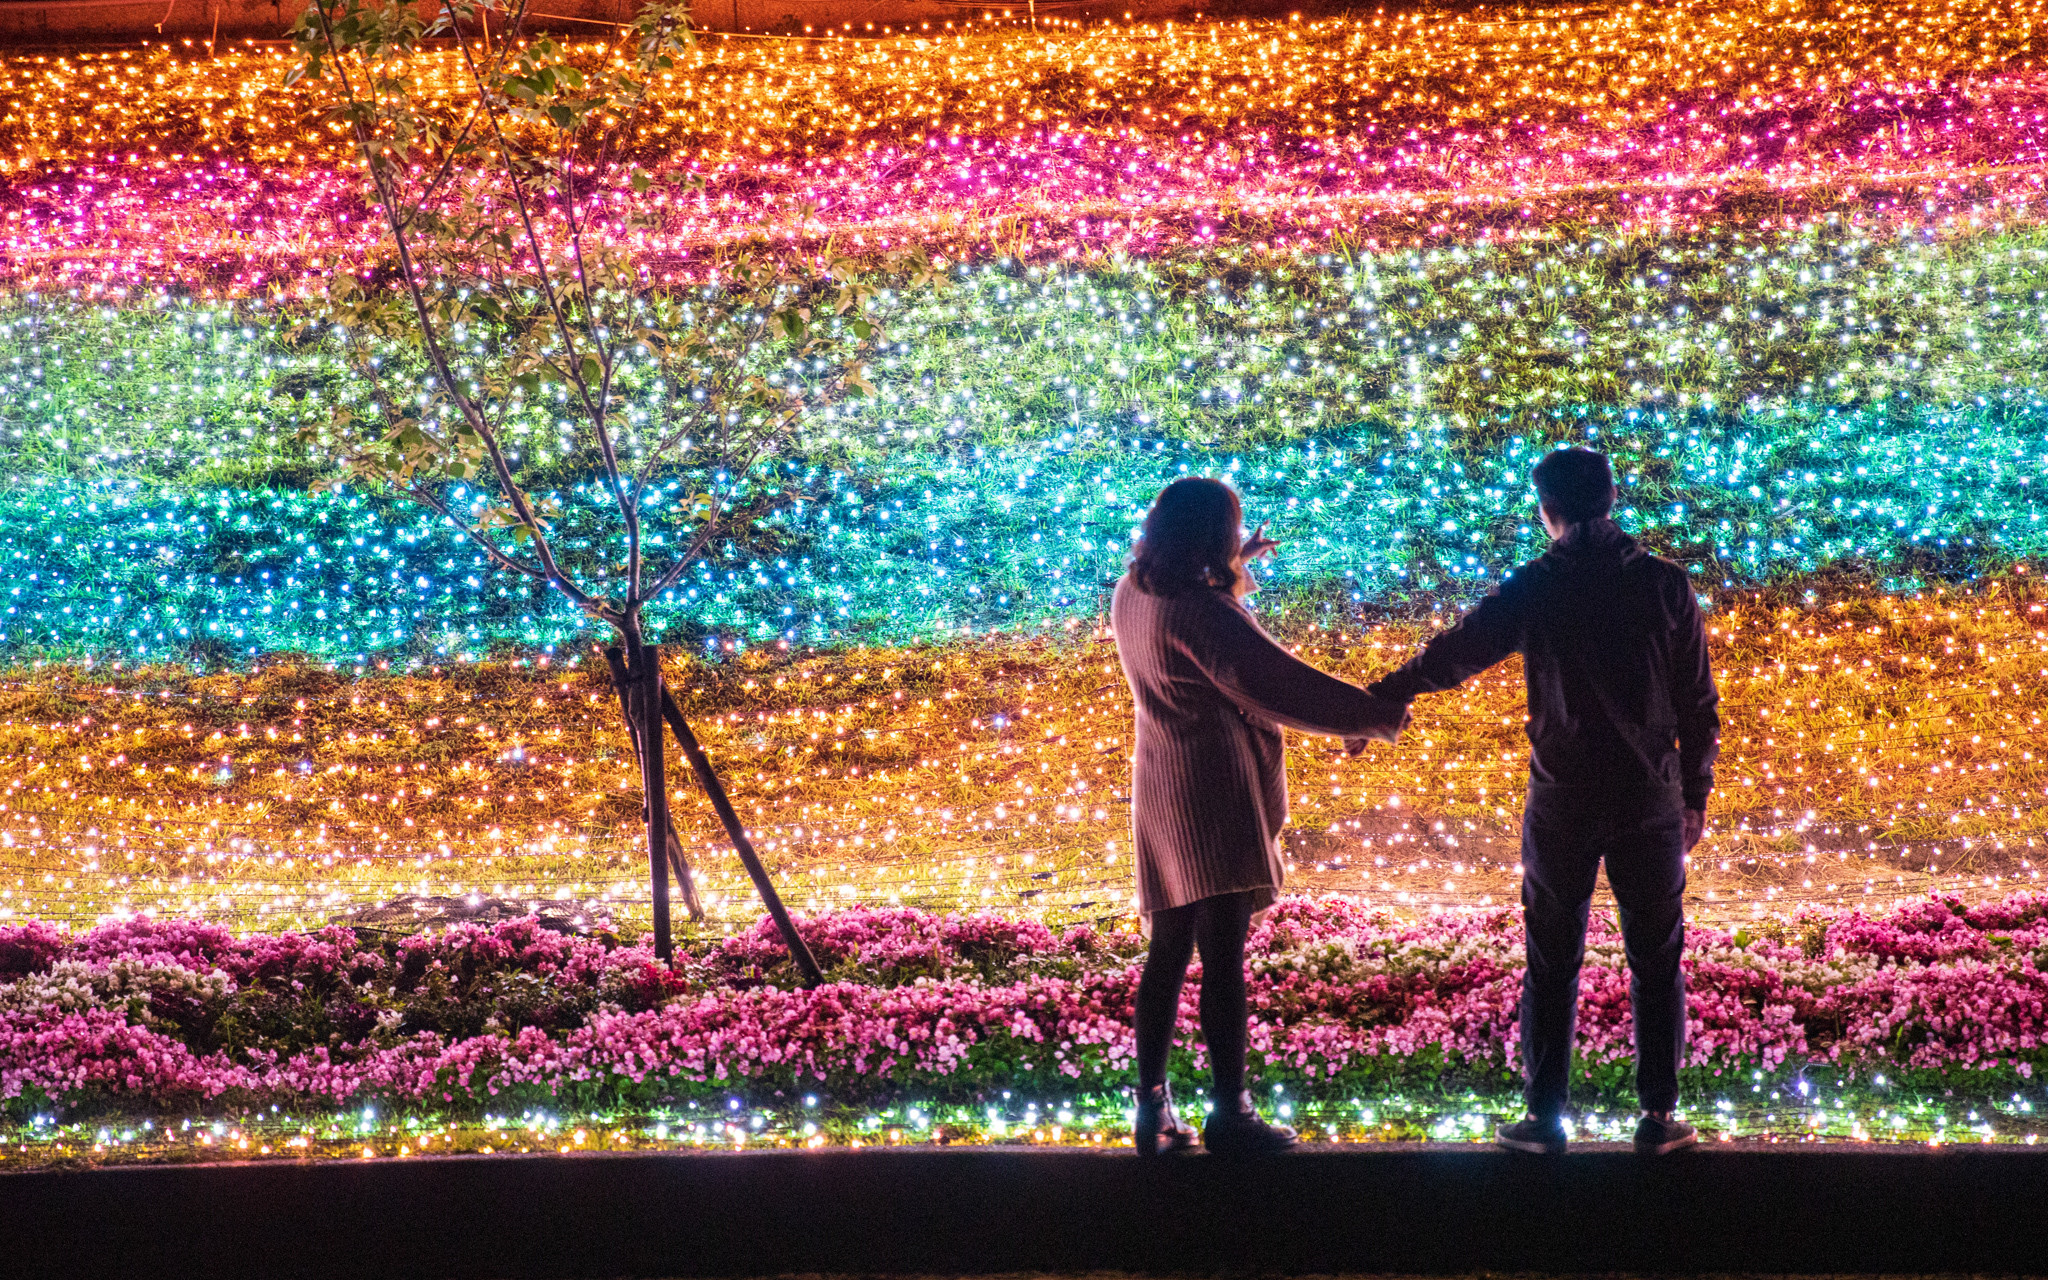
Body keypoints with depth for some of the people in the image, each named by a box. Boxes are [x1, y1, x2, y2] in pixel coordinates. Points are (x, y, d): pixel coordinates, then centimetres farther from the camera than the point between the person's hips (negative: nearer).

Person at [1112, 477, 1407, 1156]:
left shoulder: (1133, 594, 7)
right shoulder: (1200, 611, -19)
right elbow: (1278, 681, -20)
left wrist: (1233, 563, 41)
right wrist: (1373, 716, -13)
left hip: (1162, 793, 9)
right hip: (1215, 797, -9)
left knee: (1169, 953, 13)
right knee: (1223, 957, -6)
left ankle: (1153, 1109, 16)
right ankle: (1229, 1113, -3)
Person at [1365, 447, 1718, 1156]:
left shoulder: (1534, 588, -7)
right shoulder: (1665, 584, -2)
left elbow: (1453, 653, -3)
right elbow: (1698, 704, 1)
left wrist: (1378, 697, 10)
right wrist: (1694, 795, 10)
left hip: (1562, 803, -1)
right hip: (1651, 801, 1)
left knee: (1552, 964, 8)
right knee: (1656, 961, 10)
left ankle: (1545, 1118, 11)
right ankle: (1659, 1118, 10)